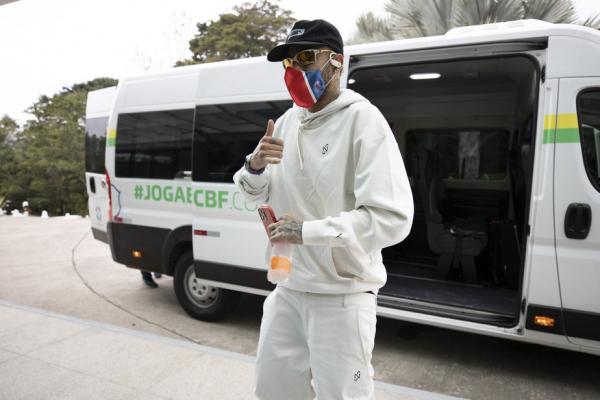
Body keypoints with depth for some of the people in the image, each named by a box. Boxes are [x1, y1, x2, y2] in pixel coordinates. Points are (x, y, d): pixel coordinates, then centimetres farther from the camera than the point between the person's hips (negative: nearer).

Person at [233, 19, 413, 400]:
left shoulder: (363, 120, -15)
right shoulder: (288, 120, 7)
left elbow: (393, 218, -24)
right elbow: (258, 193, 14)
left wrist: (308, 231, -25)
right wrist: (255, 165, -8)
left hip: (341, 296, -7)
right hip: (287, 289, 7)